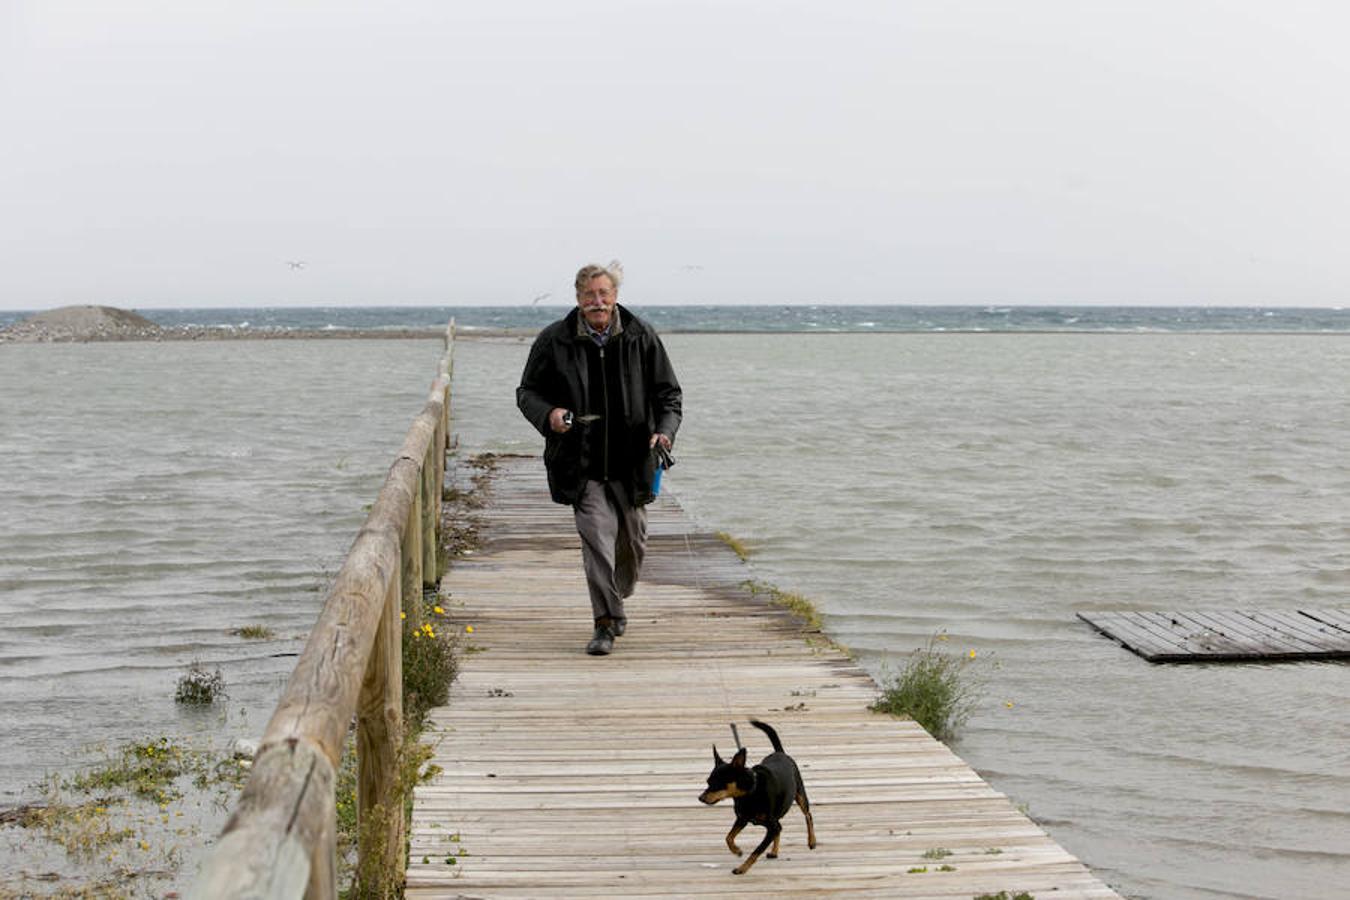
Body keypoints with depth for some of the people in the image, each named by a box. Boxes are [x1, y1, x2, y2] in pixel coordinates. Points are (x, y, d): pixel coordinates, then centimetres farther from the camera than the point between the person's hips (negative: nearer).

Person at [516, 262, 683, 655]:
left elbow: (668, 392, 8)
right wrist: (548, 414, -15)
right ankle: (606, 622, -5)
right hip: (581, 463, -2)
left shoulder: (642, 338, 2)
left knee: (633, 542, 12)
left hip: (630, 461, 2)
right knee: (596, 536, -13)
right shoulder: (554, 341, -1)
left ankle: (616, 600, 39)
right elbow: (527, 391, 7)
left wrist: (665, 429, -11)